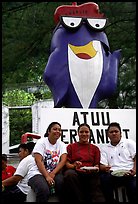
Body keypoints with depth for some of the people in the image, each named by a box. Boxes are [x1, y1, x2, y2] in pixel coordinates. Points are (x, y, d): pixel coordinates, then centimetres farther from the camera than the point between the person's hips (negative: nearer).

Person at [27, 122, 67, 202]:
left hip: (55, 173, 3)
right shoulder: (41, 142, 0)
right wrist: (47, 177, -22)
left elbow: (63, 161, -4)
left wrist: (52, 174, -20)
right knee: (44, 190, -35)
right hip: (39, 173, -3)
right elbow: (39, 161, -10)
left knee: (62, 182, -32)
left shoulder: (62, 145, 11)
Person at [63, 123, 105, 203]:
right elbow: (66, 163, 11)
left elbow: (97, 165, 19)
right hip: (75, 173, 0)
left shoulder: (95, 148, 25)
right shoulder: (71, 147, 21)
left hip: (90, 174, 0)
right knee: (70, 174, -39)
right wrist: (74, 166, -13)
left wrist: (96, 168, -6)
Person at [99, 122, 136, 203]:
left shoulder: (129, 143, 18)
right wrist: (105, 168, -15)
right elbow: (102, 165, 10)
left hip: (129, 174, -2)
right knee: (103, 177, -31)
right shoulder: (104, 148, 22)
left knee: (133, 187, -35)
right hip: (113, 175, 2)